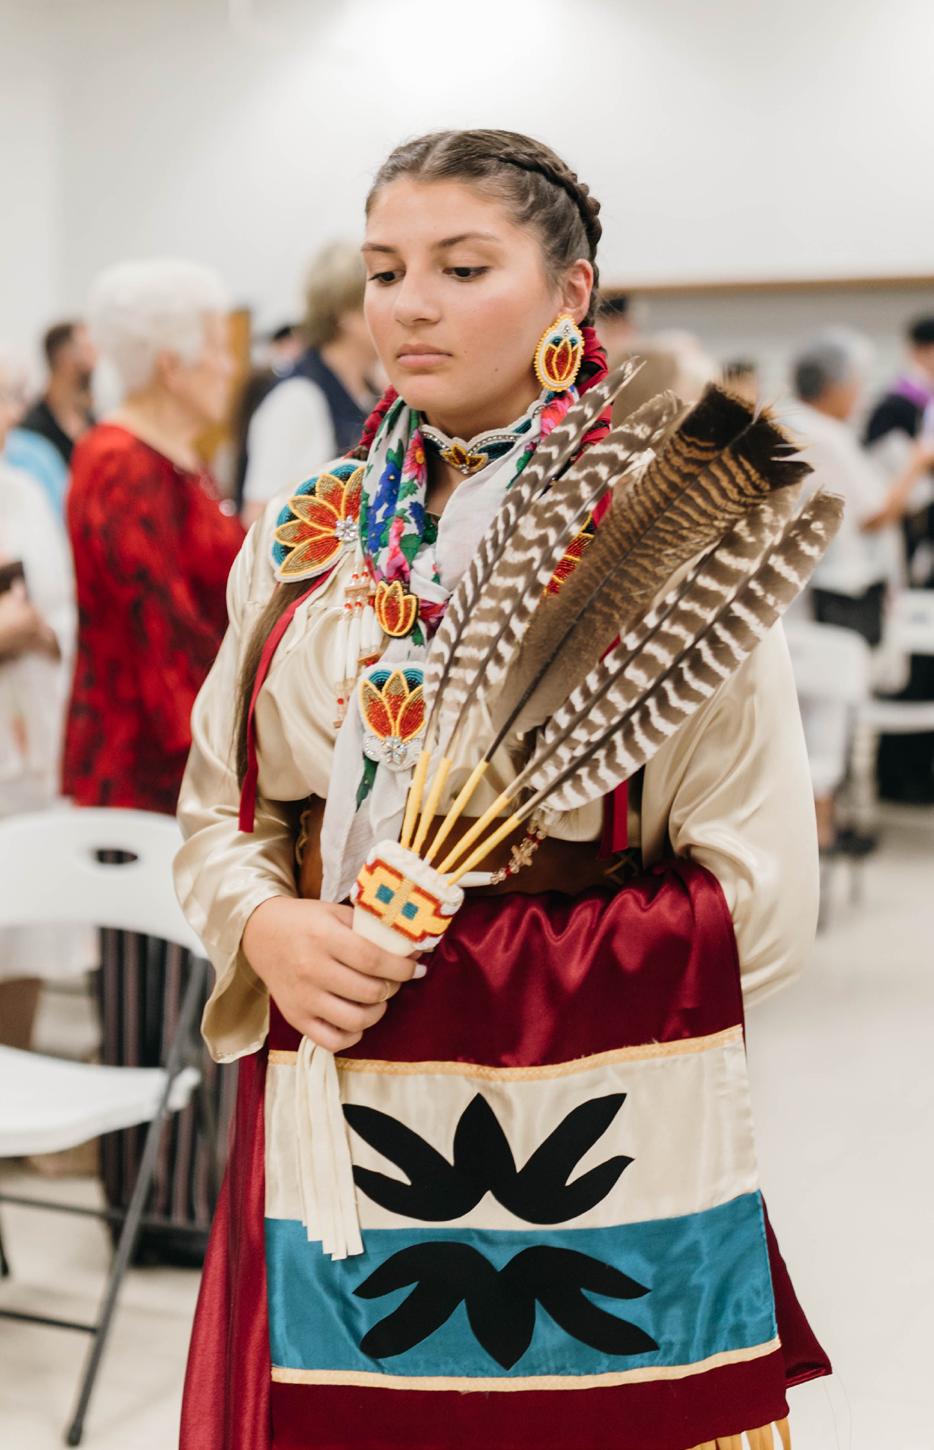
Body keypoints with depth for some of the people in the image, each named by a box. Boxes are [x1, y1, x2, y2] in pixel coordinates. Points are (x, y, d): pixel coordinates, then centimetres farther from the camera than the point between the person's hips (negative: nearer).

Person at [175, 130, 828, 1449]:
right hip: (328, 1130, 4)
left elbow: (758, 912, -10)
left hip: (593, 1142, -3)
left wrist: (438, 954, -13)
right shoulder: (305, 540, 7)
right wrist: (269, 926, -10)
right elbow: (217, 814, 13)